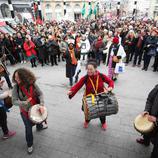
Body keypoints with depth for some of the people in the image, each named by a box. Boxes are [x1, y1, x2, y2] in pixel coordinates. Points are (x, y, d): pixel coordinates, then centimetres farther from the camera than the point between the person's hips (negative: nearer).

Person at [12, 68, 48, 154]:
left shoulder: (32, 84, -20)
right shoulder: (16, 87, -21)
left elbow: (40, 94, -17)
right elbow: (14, 101, -20)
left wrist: (41, 105, -28)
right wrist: (25, 102, -35)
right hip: (25, 111, -2)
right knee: (28, 128, 9)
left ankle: (39, 127, 67)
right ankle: (29, 145, 35)